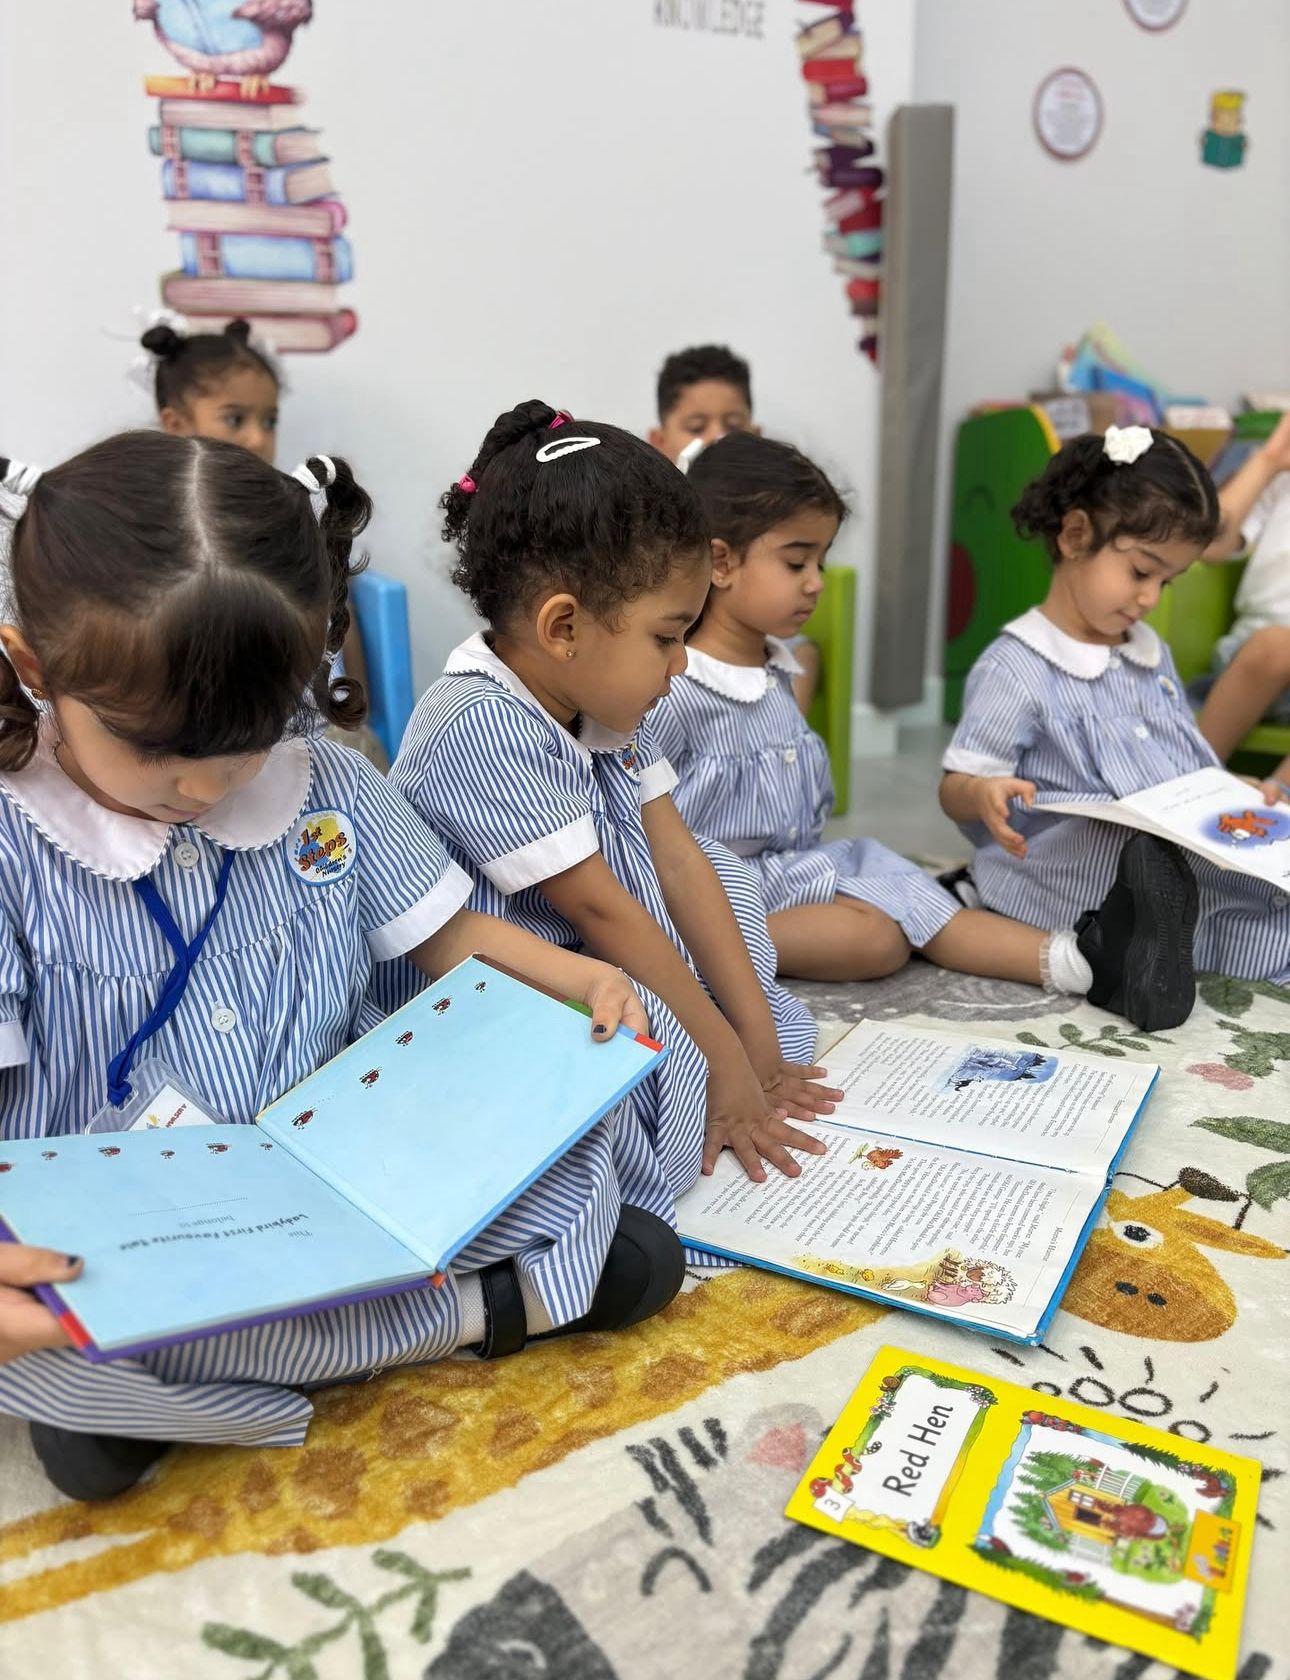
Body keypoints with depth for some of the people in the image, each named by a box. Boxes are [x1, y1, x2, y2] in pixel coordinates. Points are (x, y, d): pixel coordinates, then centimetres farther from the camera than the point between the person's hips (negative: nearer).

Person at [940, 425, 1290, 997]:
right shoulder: (1016, 669, -9)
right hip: (1074, 864, -8)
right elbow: (954, 787, -10)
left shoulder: (1154, 656, 18)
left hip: (1182, 855, 8)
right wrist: (986, 794, -32)